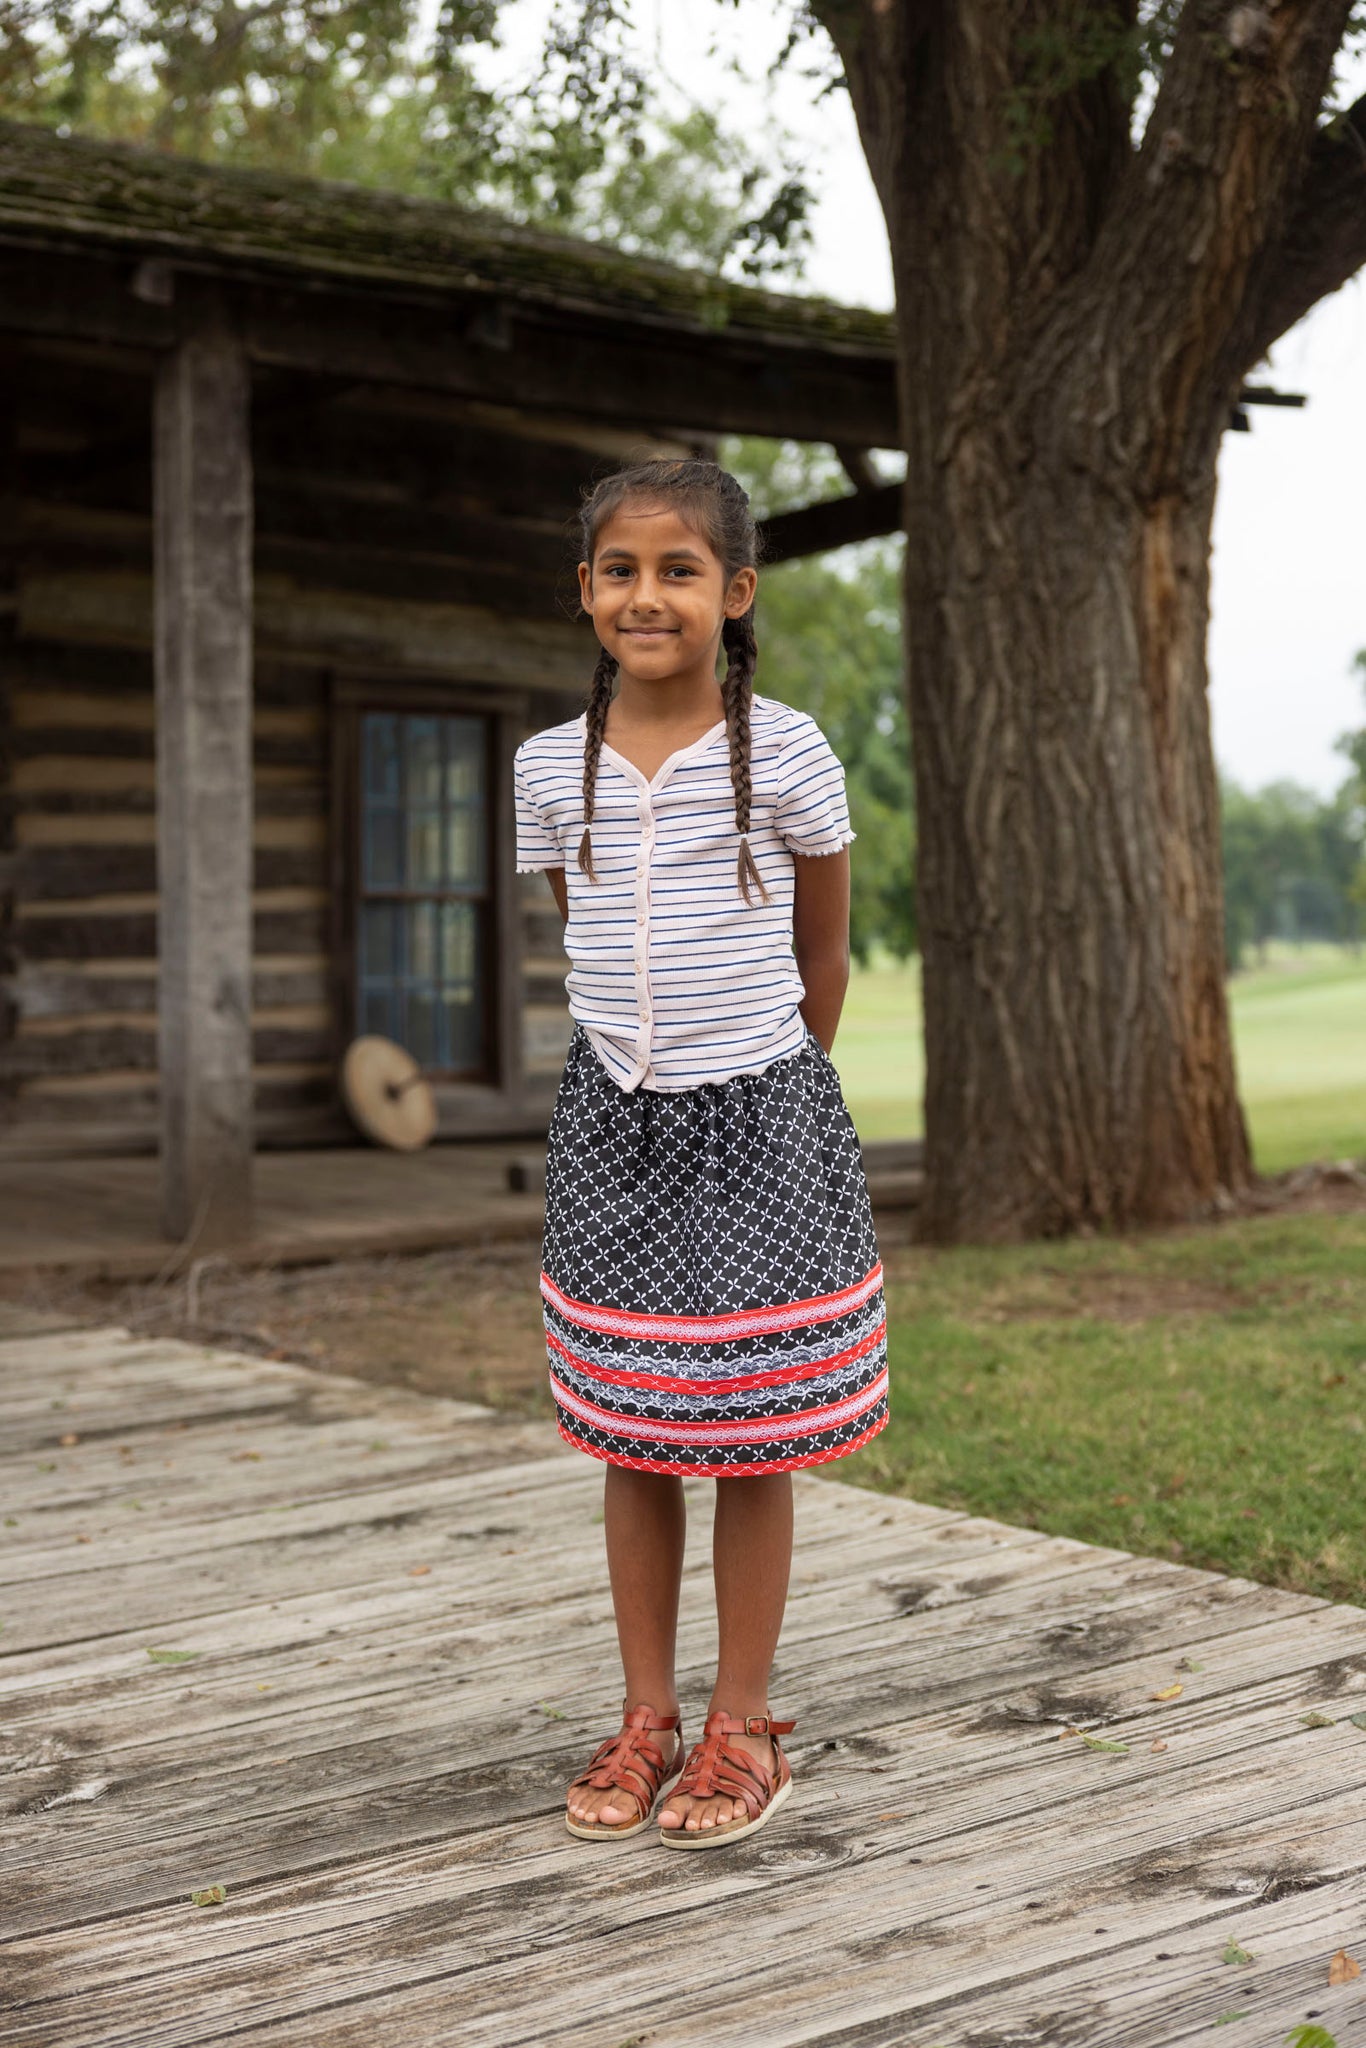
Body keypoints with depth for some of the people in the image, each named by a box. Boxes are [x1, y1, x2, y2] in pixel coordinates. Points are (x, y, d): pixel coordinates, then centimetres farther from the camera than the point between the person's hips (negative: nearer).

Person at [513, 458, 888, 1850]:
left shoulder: (785, 753, -6)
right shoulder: (551, 766, 2)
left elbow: (823, 954, 4)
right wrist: (646, 1060, 13)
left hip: (759, 1114, -3)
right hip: (612, 1120, 3)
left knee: (750, 1434, 3)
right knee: (629, 1435, 9)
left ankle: (743, 1725, 18)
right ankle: (645, 1719, 22)